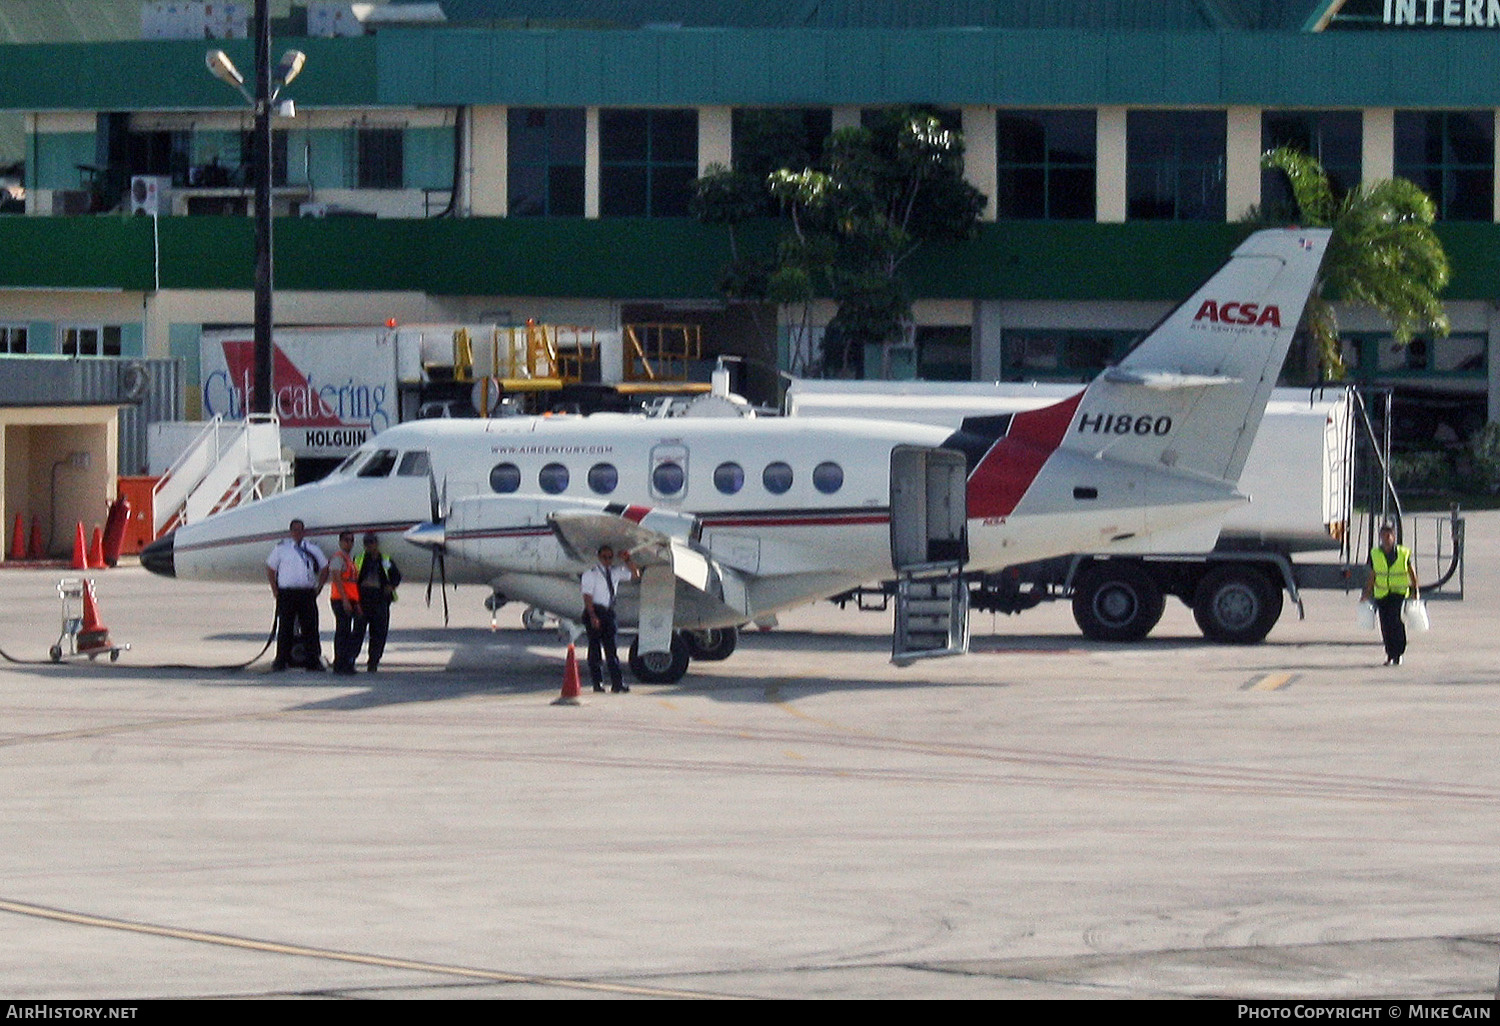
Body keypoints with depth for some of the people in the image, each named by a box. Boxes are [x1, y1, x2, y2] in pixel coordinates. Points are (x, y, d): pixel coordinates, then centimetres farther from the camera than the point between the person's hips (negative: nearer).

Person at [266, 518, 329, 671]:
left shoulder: (312, 549, 11)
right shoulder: (281, 548, 6)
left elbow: (324, 569, 19)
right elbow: (270, 569, 9)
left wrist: (318, 589, 8)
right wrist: (275, 590, 0)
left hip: (307, 594, 2)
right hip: (286, 593, -2)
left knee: (310, 627, -1)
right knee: (285, 627, -2)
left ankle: (313, 660, 3)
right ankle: (281, 660, 3)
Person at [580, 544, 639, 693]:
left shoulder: (615, 572, 11)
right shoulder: (591, 573, -6)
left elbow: (635, 575, 17)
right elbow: (587, 597, -11)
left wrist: (627, 561, 1)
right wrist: (593, 617, -20)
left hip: (608, 612, 5)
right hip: (594, 612, -5)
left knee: (611, 647, 1)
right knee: (595, 647, 0)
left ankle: (617, 682, -5)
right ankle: (597, 682, 4)